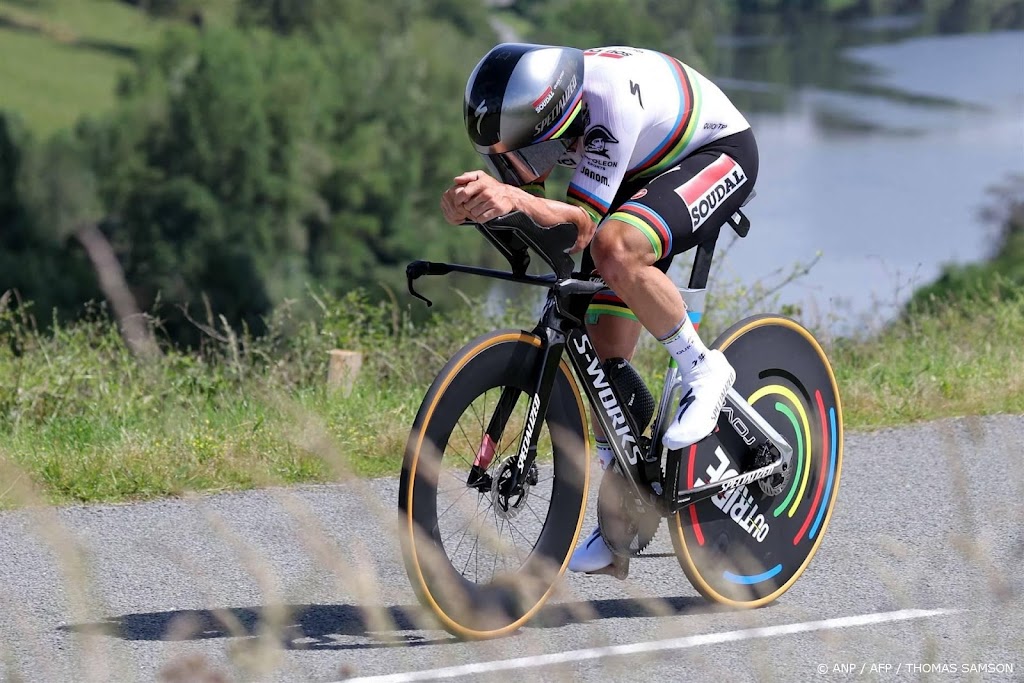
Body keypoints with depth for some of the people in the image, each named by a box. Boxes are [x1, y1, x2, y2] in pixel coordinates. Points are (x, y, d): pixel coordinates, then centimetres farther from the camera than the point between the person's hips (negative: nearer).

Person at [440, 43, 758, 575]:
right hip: (641, 176, 7)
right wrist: (465, 204, -40)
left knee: (613, 249, -36)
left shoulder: (611, 97, -38)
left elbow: (583, 221, -36)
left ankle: (702, 368, -15)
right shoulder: (523, 111, -18)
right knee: (606, 351, -2)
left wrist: (517, 197, -54)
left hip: (717, 153, -7)